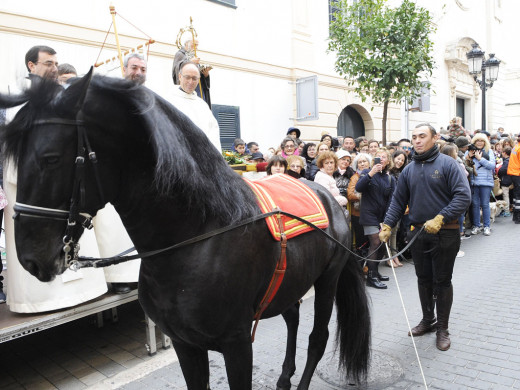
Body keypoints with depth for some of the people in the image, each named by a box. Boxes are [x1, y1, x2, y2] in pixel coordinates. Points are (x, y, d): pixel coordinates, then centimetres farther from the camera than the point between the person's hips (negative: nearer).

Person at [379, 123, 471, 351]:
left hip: (445, 233, -4)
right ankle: (428, 320, 34)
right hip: (418, 233, 5)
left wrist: (439, 219, -25)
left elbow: (463, 196, -16)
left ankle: (442, 328, 22)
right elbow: (398, 201, 9)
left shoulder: (447, 164, -8)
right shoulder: (409, 170, 7)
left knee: (442, 281, 7)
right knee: (423, 279, 16)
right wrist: (387, 225, -3)